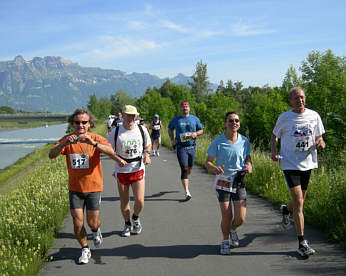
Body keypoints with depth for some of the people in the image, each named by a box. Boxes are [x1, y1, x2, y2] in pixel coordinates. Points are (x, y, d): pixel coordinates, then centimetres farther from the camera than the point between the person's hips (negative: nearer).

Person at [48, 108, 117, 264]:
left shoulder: (96, 139, -9)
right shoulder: (67, 140, -3)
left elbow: (111, 152, -27)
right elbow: (51, 155, -17)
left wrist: (93, 143, -43)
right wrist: (64, 144, -35)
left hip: (93, 187, -1)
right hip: (75, 188, 1)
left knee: (92, 222, 5)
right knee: (77, 222, 0)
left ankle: (96, 231, 42)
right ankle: (85, 250, 23)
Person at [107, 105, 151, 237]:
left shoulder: (142, 130, -1)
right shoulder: (115, 132, -7)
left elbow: (148, 144, 15)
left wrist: (146, 154, -5)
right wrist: (117, 159, -17)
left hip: (138, 169, 1)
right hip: (121, 170, -1)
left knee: (139, 201, -5)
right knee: (124, 201, 7)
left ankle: (135, 218, 28)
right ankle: (127, 224, 32)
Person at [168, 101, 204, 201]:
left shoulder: (195, 119, 7)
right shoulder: (175, 120, 5)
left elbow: (201, 130, 12)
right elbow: (170, 129, 19)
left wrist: (196, 134, -10)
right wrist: (172, 139, 3)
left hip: (192, 147, 3)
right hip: (181, 147, -2)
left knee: (189, 169, 12)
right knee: (184, 169, -12)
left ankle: (185, 178, 47)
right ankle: (187, 192, -13)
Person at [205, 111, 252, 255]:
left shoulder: (244, 141, -1)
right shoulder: (218, 142, -10)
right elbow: (208, 162, -3)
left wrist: (248, 166, -10)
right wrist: (215, 169, -25)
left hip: (239, 181, 3)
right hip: (223, 182, -2)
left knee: (240, 219, -2)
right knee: (226, 217, -2)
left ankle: (233, 230, 36)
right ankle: (225, 241, 27)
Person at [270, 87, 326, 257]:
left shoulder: (314, 116, 3)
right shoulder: (284, 118, -4)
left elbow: (318, 137, 14)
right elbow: (274, 137, 8)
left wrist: (321, 143, -10)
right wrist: (274, 152, -11)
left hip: (308, 163, 4)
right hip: (290, 164, -4)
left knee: (300, 201, 16)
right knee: (298, 202, -11)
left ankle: (286, 209, 53)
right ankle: (302, 243, -6)